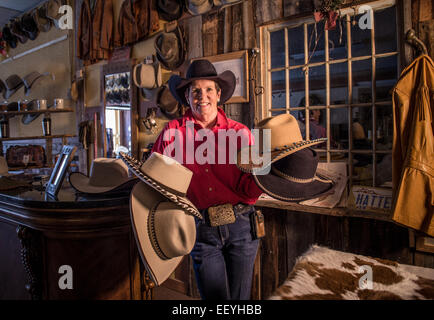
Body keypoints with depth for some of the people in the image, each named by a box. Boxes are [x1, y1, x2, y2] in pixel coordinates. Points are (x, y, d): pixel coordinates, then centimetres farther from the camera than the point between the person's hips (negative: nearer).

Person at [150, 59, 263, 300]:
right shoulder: (173, 132, 1)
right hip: (201, 229, 0)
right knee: (215, 297, 10)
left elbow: (247, 190, -4)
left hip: (240, 227, 1)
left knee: (240, 297, 16)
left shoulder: (240, 133, 0)